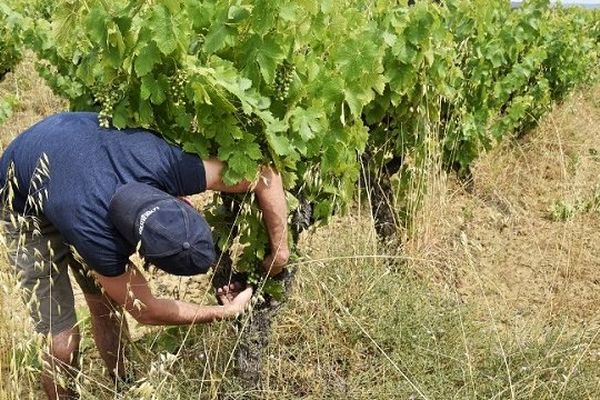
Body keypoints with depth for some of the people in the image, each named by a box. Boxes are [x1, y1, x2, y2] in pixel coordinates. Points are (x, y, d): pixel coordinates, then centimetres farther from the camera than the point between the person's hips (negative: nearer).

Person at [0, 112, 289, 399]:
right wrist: (226, 311, -15)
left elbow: (266, 178, -25)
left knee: (105, 305, 7)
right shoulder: (94, 234, -42)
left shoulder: (164, 165, -37)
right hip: (25, 199, -4)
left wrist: (279, 252, -21)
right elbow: (145, 311, -22)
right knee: (64, 340, -8)